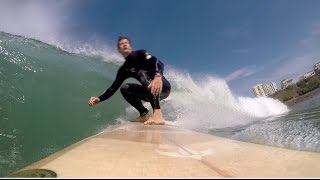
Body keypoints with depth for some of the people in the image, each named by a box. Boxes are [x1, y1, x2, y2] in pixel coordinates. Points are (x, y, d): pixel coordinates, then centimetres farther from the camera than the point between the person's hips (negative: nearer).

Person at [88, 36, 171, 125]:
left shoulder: (140, 54, -8)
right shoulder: (124, 69, 7)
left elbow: (159, 63, -26)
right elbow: (114, 87, 3)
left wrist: (158, 76, -48)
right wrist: (99, 99, -12)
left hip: (163, 87, -5)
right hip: (150, 92, 5)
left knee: (142, 72, -30)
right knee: (124, 88, -6)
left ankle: (158, 114, -45)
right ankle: (145, 114, -7)